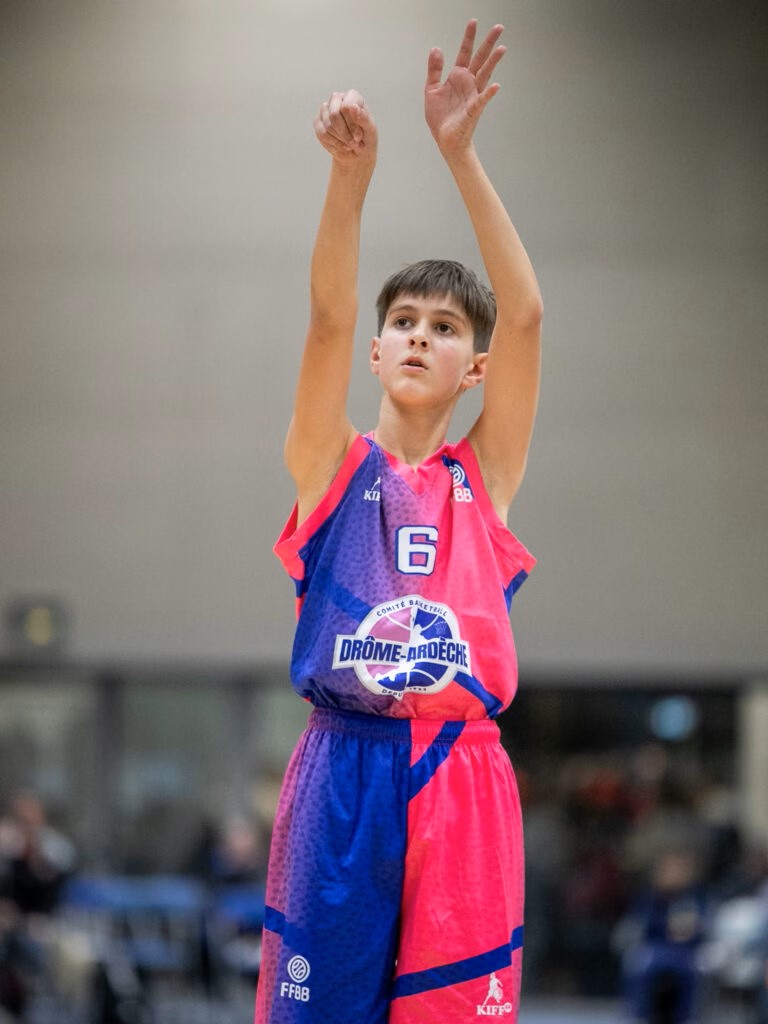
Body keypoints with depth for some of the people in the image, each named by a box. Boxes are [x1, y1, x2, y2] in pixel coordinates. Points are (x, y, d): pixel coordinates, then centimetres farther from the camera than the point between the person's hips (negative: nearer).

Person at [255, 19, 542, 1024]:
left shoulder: (484, 476, 10)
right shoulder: (331, 465, 8)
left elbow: (525, 315, -1)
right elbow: (328, 316, -7)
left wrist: (462, 155, -9)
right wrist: (352, 168, -21)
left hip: (461, 783, 1)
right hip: (341, 778, -1)